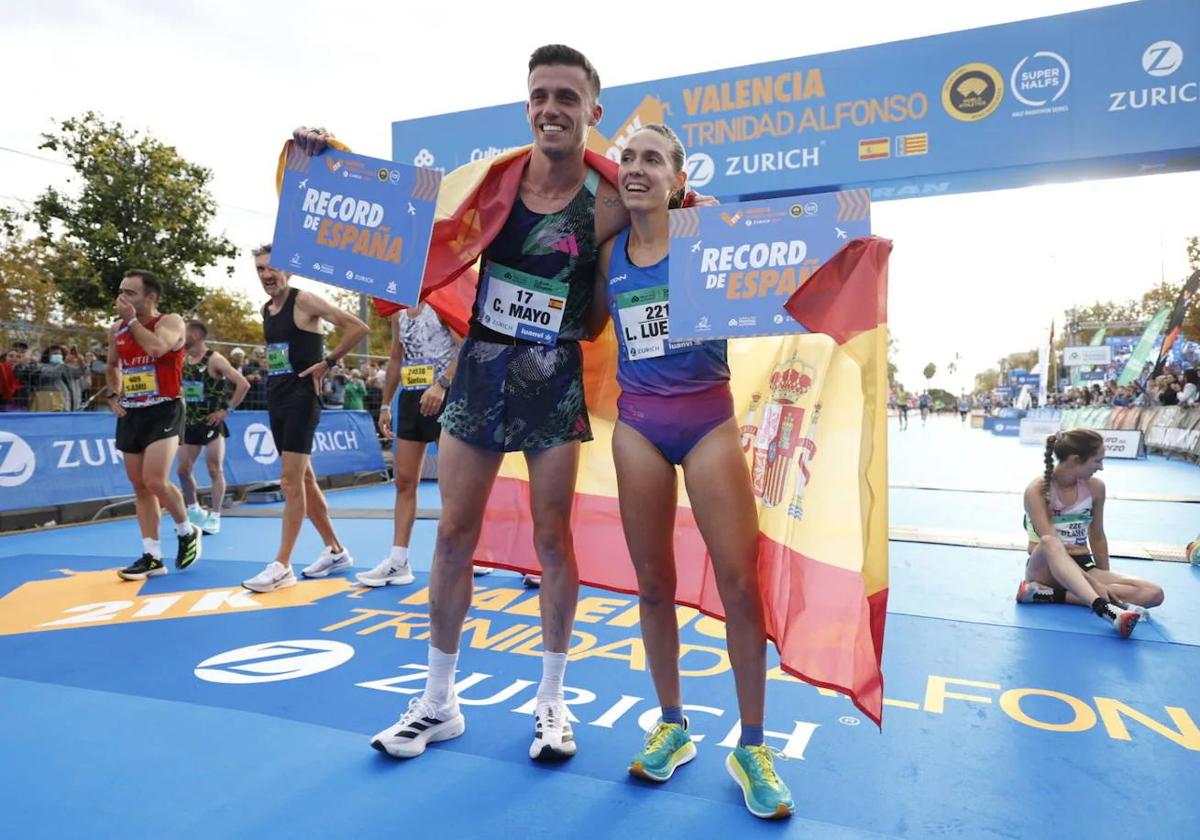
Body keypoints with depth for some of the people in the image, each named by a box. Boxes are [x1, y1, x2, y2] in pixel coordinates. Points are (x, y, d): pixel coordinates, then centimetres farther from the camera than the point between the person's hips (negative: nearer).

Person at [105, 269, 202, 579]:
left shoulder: (171, 322, -9)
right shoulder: (116, 330, 10)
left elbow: (156, 348, -30)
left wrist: (132, 320, -17)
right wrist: (114, 395, 11)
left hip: (164, 411, -7)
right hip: (131, 413, 7)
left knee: (155, 480, -18)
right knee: (139, 486, 7)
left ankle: (187, 532, 8)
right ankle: (152, 556, 14)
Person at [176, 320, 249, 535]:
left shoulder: (214, 359, -12)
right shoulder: (184, 360, 8)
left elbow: (243, 384, -18)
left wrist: (227, 409, -17)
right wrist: (181, 408, 12)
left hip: (211, 423, -7)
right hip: (190, 423, 7)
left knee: (215, 470, -2)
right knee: (183, 470, 9)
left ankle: (214, 517, 4)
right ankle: (194, 511, 27)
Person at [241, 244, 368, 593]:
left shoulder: (304, 301, -9)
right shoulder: (266, 310, 15)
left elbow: (358, 328, -16)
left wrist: (328, 362, -14)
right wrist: (268, 365, 13)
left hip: (301, 398, -9)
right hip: (276, 399, 9)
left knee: (290, 481, -10)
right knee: (304, 478, 11)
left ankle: (282, 566, -5)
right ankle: (335, 551, 21)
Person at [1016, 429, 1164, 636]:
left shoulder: (1095, 487, 3)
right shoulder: (1037, 490, -14)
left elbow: (1097, 537, 14)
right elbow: (1050, 543, -22)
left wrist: (1105, 580, 16)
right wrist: (1093, 583, -26)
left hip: (1082, 566, 6)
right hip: (1045, 568, -5)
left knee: (1154, 594, -18)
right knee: (1050, 543, -40)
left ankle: (1049, 594, -27)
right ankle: (1104, 609, -55)